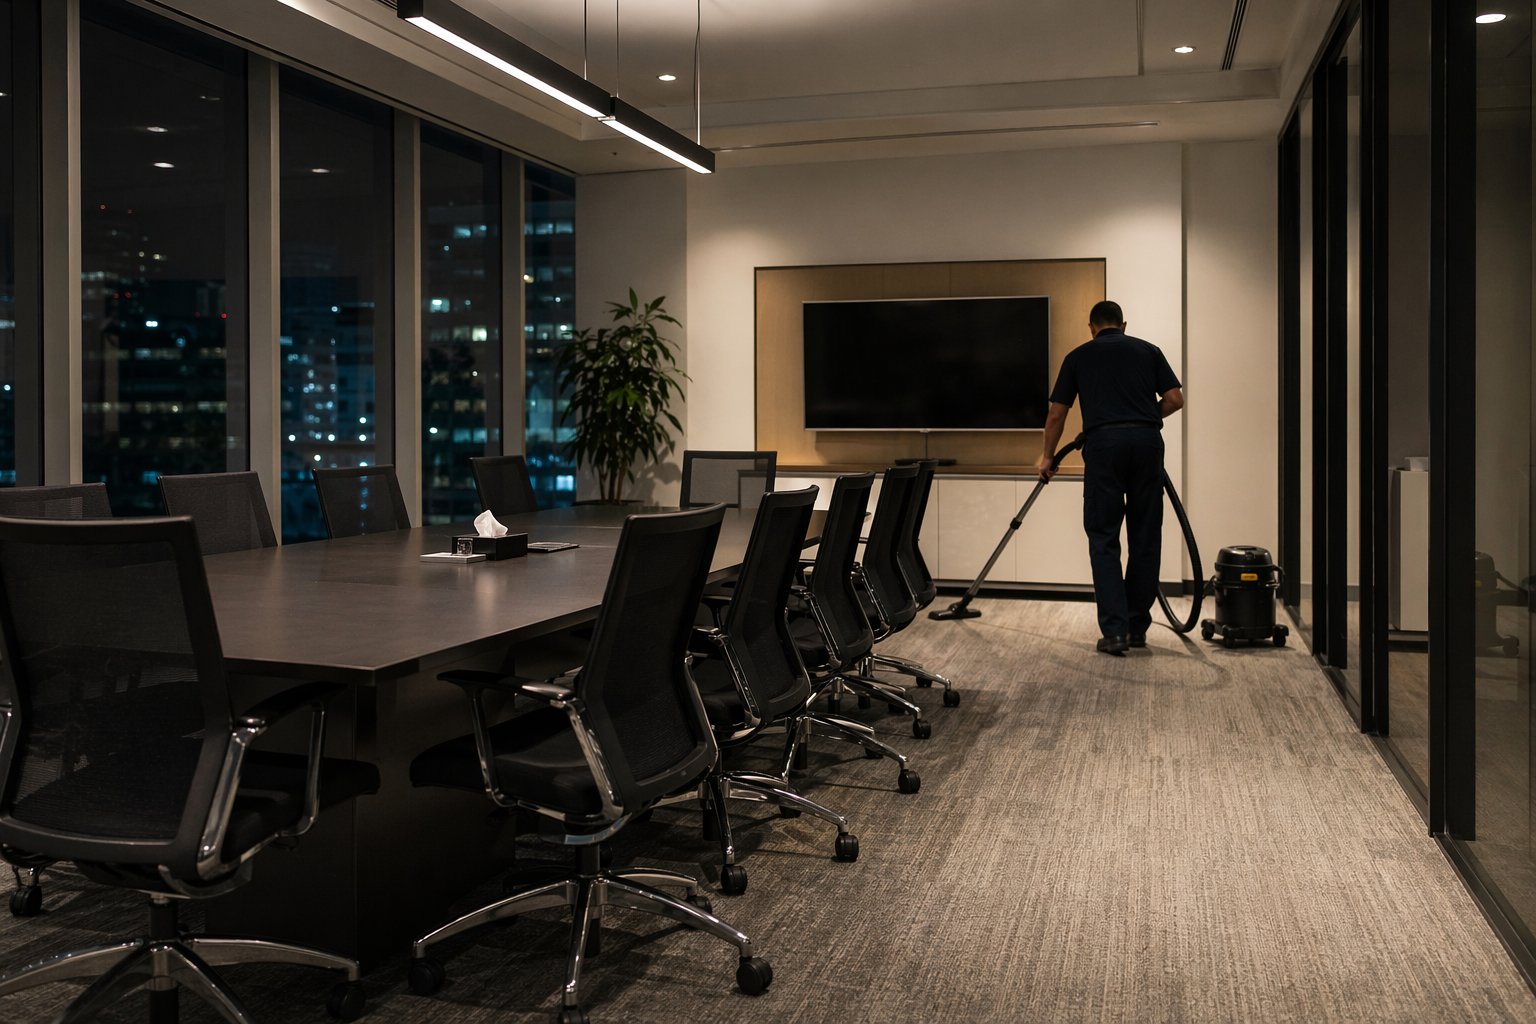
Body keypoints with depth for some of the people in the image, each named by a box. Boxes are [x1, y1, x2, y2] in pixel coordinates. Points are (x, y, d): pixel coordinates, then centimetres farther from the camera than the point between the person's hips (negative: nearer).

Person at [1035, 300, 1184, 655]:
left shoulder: (1078, 356, 17)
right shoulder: (1148, 350, 19)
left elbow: (1056, 415, 16)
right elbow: (1175, 399, 11)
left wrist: (1047, 457, 29)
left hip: (1103, 443, -1)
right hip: (1147, 442, 2)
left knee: (1104, 540, 3)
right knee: (1145, 539, 11)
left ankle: (1114, 629, -6)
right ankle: (1137, 627, 18)